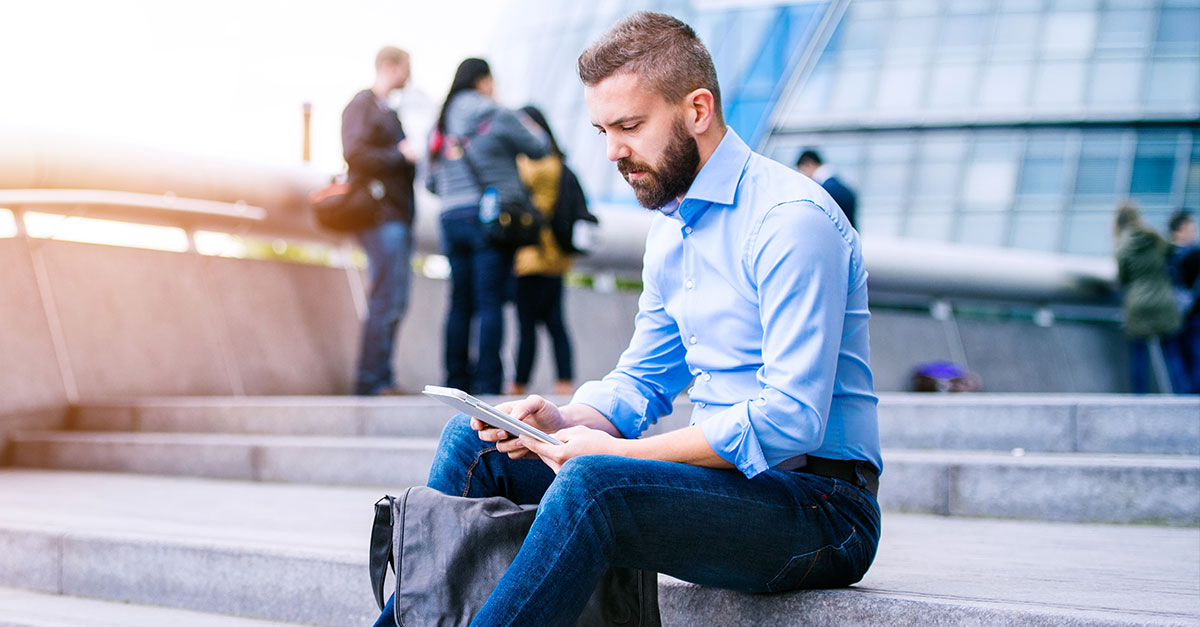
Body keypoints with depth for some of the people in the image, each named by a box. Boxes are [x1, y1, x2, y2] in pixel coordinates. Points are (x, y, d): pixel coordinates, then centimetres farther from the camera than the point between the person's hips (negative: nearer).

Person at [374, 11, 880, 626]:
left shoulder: (791, 219, -16)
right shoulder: (670, 226, 14)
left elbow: (790, 419, -23)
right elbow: (642, 379, 18)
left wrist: (620, 452, -21)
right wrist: (565, 422, -4)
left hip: (825, 511, -9)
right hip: (723, 468, 9)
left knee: (591, 483, -34)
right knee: (472, 442, 3)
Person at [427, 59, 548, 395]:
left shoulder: (442, 122, 13)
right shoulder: (496, 115, -4)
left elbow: (433, 181, 15)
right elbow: (537, 148, 4)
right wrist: (533, 130, 22)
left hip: (452, 219, 6)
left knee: (460, 304, 9)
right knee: (490, 303, -5)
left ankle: (456, 380, 11)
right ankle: (487, 382, -7)